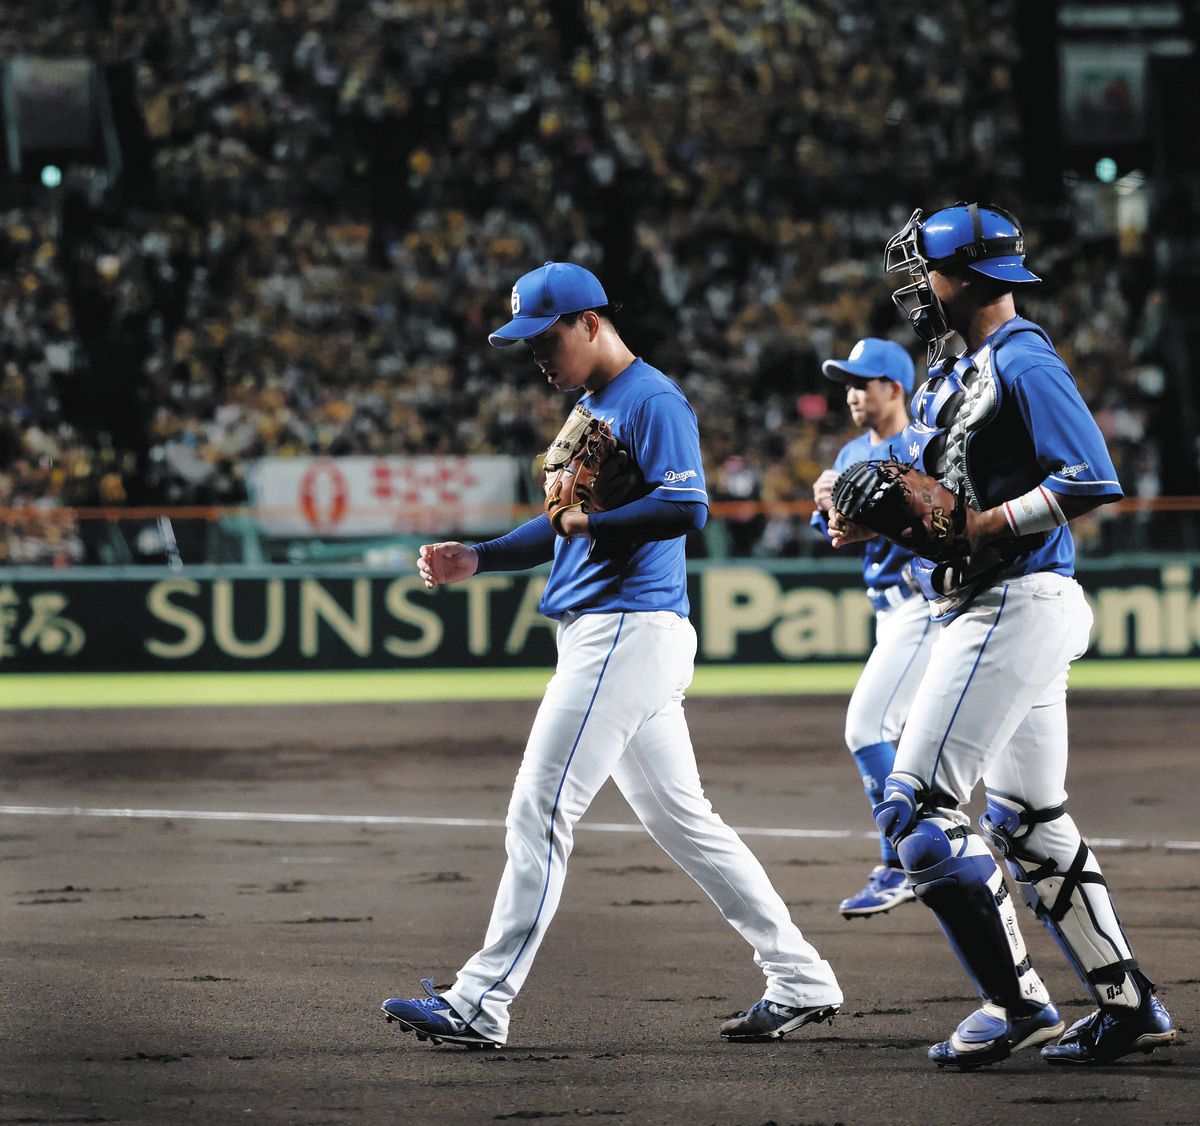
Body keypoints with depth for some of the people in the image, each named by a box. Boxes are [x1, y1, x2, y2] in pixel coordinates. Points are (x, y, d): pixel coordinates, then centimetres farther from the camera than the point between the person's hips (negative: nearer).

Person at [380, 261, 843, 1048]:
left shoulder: (652, 401, -11)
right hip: (601, 631, 11)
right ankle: (801, 982, 15)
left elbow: (687, 509, -23)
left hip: (631, 627, -11)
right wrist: (476, 560, 14)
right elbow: (572, 523, 25)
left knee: (541, 812, -11)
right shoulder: (591, 407, 20)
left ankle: (482, 1005, -11)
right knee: (679, 817, 12)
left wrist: (588, 524, -20)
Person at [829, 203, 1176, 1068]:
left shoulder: (1023, 364, -13)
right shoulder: (952, 373, 17)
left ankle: (1017, 1004, -10)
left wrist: (979, 528, -23)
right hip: (987, 609, 11)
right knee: (1027, 823, 14)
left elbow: (1093, 483, -22)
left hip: (1017, 603, -11)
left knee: (917, 808, -13)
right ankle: (1129, 1006, 18)